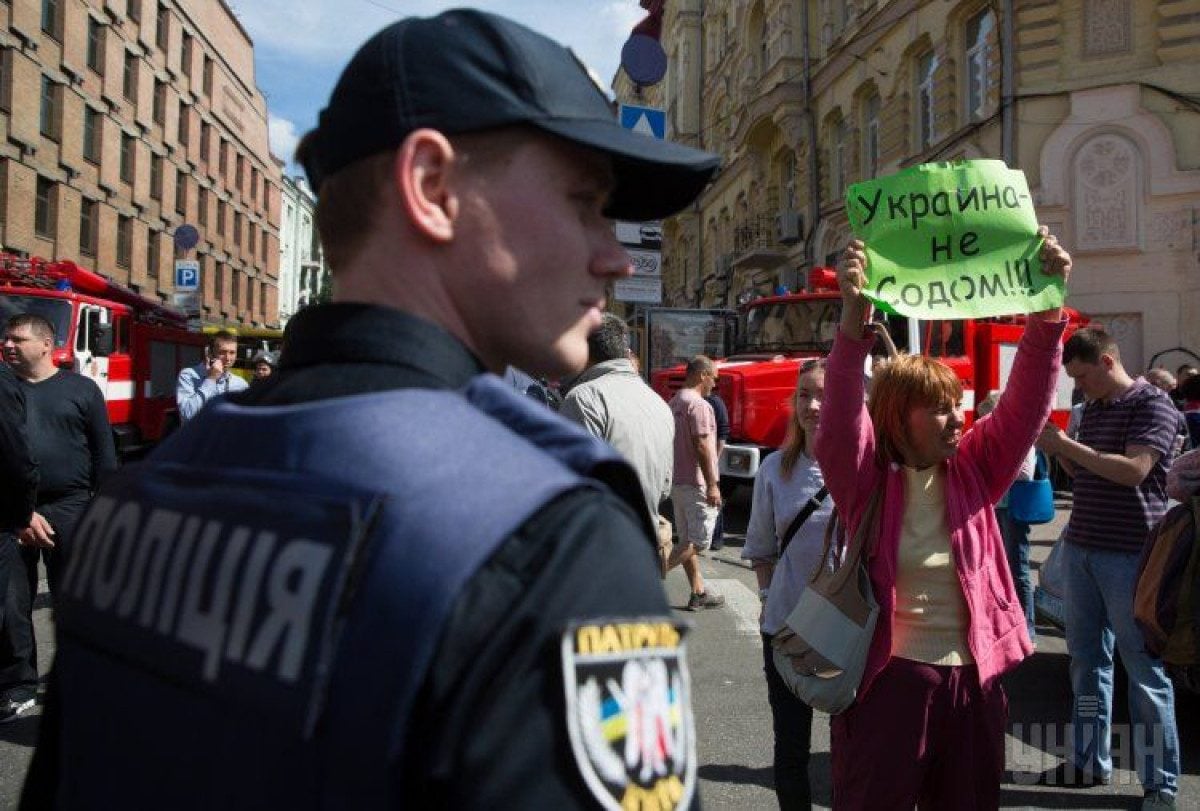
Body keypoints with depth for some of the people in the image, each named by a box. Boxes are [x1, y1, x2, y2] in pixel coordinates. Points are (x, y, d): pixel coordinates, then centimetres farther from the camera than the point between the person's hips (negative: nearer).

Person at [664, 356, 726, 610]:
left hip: (676, 481, 10)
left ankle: (698, 593, 17)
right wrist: (712, 485, -19)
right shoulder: (699, 405, -15)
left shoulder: (674, 403, 13)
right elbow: (702, 447, -21)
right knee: (699, 540, -3)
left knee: (688, 539, 12)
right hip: (696, 483, -10)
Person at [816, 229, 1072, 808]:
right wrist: (854, 319, -40)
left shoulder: (974, 469, 3)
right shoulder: (867, 475, -7)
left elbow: (1025, 406, -7)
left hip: (972, 679, 4)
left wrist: (1048, 311, -22)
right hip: (886, 676, -4)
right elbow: (840, 421, -25)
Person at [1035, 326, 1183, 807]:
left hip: (1129, 556, -7)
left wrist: (1066, 444, -18)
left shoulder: (1153, 405, -9)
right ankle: (1090, 762, 25)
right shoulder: (1093, 409, 15)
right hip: (1080, 550, 8)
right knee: (1087, 662, 13)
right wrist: (1056, 448, 4)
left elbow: (1132, 470, -21)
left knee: (1144, 671, 1)